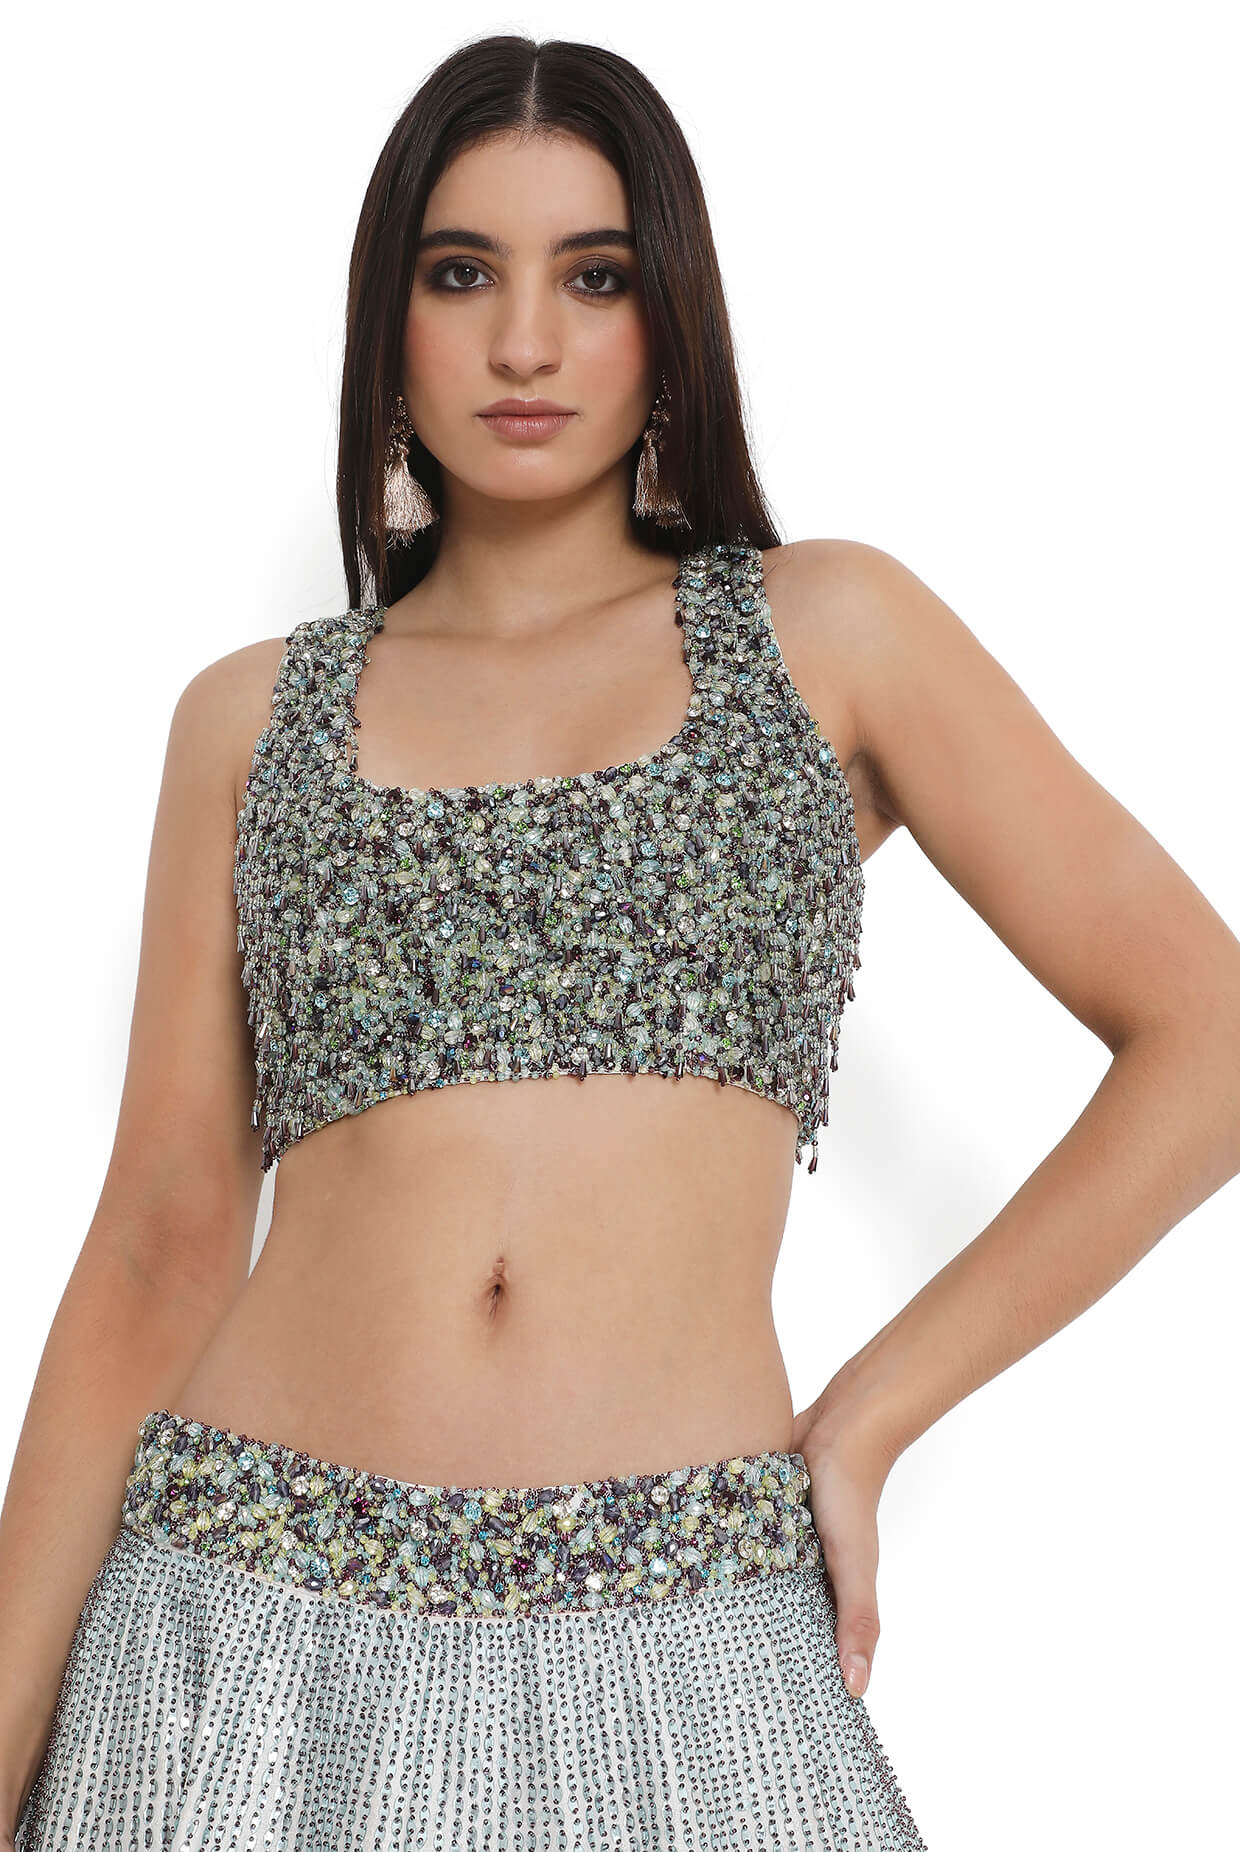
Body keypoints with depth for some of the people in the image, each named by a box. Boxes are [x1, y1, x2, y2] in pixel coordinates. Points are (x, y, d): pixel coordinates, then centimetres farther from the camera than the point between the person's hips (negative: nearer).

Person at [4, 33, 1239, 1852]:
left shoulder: (830, 631, 4)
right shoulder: (254, 718, 8)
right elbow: (160, 1247, 6)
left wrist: (861, 1426, -1)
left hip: (676, 1663, -1)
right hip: (252, 1625, 2)